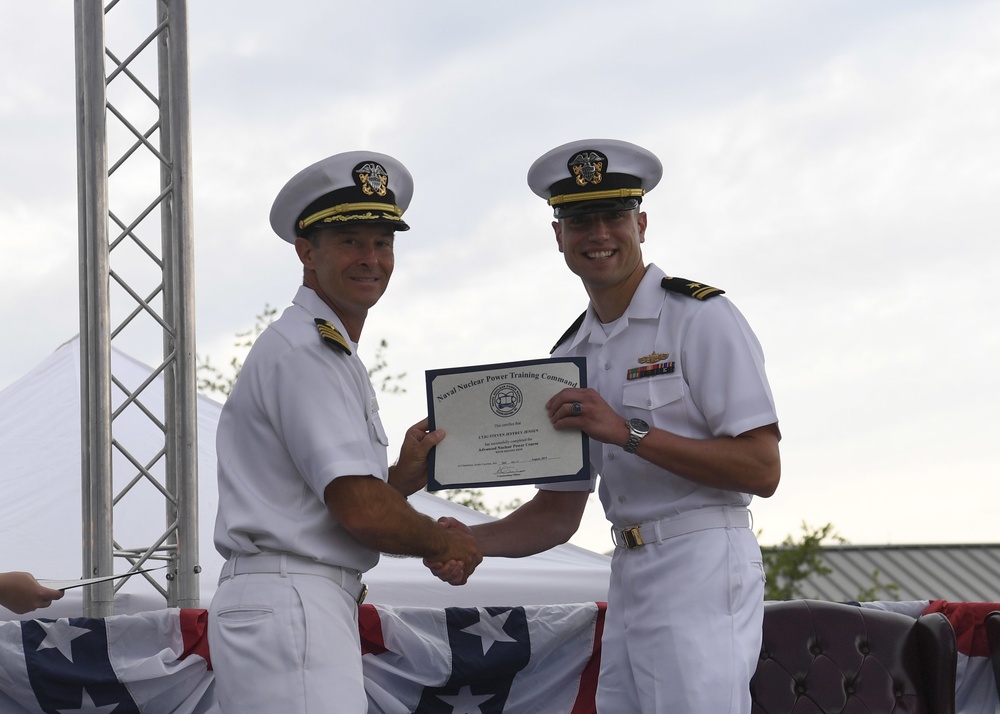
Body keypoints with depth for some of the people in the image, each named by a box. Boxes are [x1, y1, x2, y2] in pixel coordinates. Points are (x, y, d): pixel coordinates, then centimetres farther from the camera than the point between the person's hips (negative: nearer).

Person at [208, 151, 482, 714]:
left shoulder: (335, 354, 23)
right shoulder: (305, 350, -10)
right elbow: (360, 510, -17)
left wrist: (405, 476, 5)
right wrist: (443, 542, -1)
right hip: (290, 607, -11)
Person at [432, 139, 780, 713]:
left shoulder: (700, 318, -6)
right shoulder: (572, 354, 16)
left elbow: (762, 468, -14)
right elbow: (558, 514, 16)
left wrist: (628, 431, -19)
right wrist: (466, 541, -3)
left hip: (702, 568, -7)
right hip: (629, 580, 7)